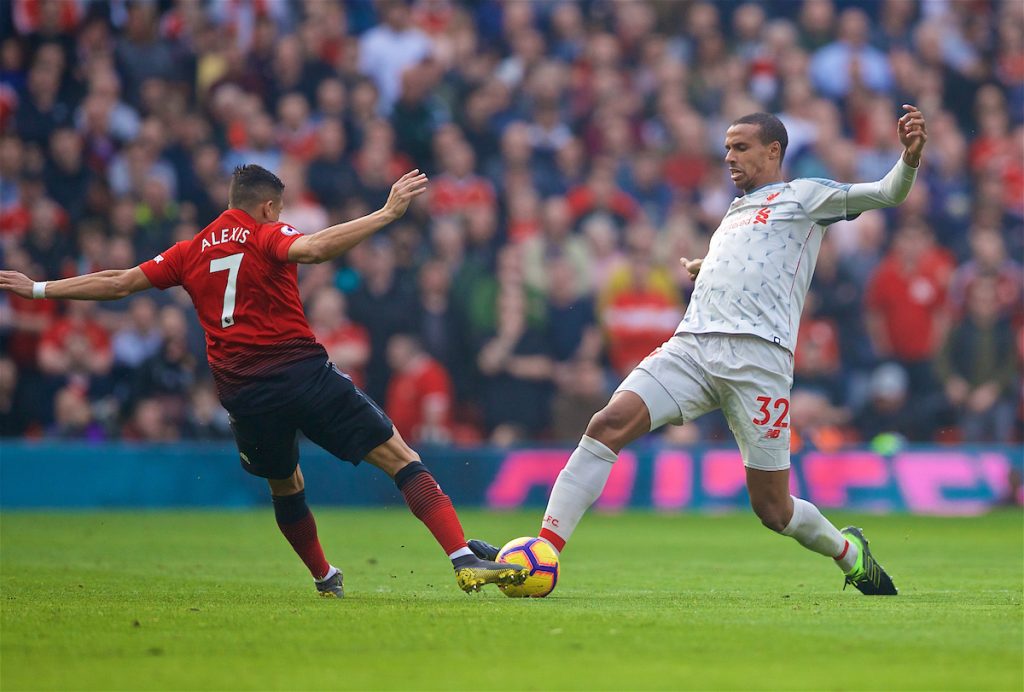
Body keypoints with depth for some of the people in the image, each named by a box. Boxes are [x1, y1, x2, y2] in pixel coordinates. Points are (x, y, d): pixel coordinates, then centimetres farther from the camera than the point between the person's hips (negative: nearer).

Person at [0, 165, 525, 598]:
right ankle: (463, 559, -20)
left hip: (243, 395, 5)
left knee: (286, 487, 31)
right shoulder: (268, 237, 1)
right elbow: (311, 249, -21)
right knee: (403, 461, -6)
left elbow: (118, 283, 17)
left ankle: (325, 579, 37)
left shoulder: (192, 252, 15)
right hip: (304, 374, -5)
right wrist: (386, 214, -25)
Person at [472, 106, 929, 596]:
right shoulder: (736, 211, 29)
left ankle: (848, 552, 30)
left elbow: (886, 194, -1)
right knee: (608, 423, -20)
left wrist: (909, 159, -18)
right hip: (690, 347, 5)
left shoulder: (804, 195, 11)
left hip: (758, 356, -5)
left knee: (772, 509, -2)